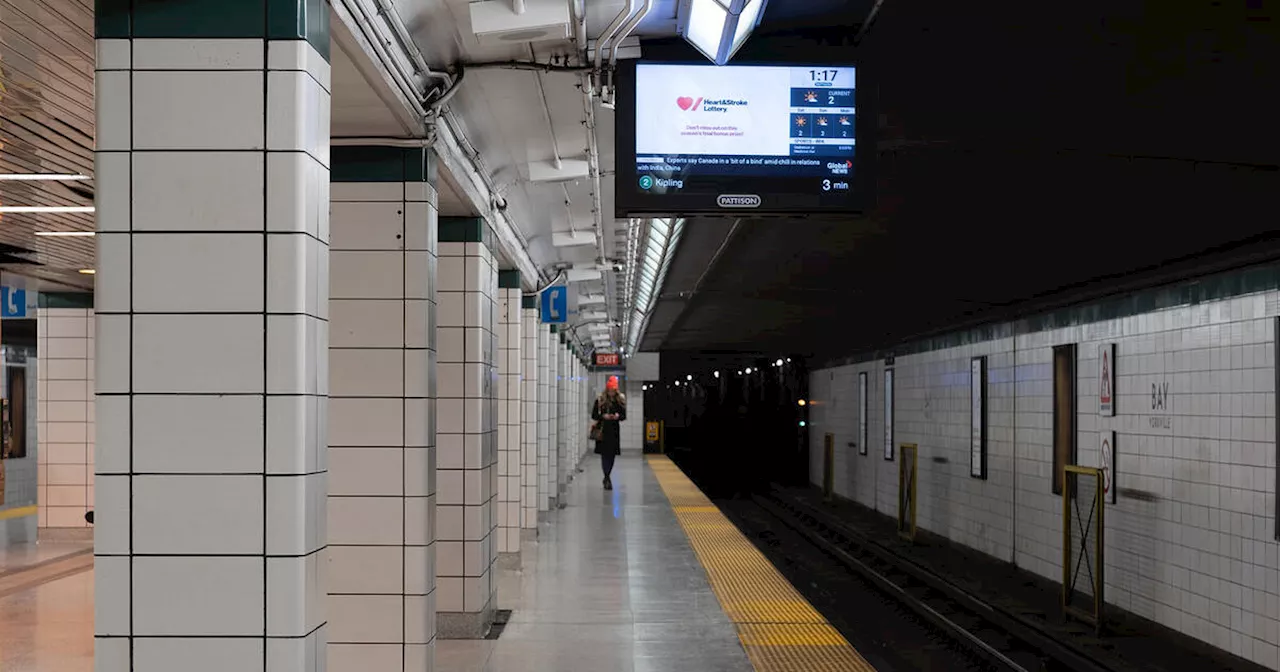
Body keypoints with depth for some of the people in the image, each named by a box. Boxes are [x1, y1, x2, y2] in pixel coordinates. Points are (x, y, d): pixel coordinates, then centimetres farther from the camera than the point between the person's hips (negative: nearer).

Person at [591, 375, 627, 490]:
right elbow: (594, 415, 2)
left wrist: (618, 416, -12)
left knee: (612, 455, 7)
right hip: (603, 430, -3)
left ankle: (606, 477, 23)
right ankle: (607, 479, -8)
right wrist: (603, 416, -15)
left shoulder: (621, 400, 5)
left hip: (615, 430, 3)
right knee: (605, 454, -8)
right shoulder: (600, 400, -2)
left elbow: (624, 415, 10)